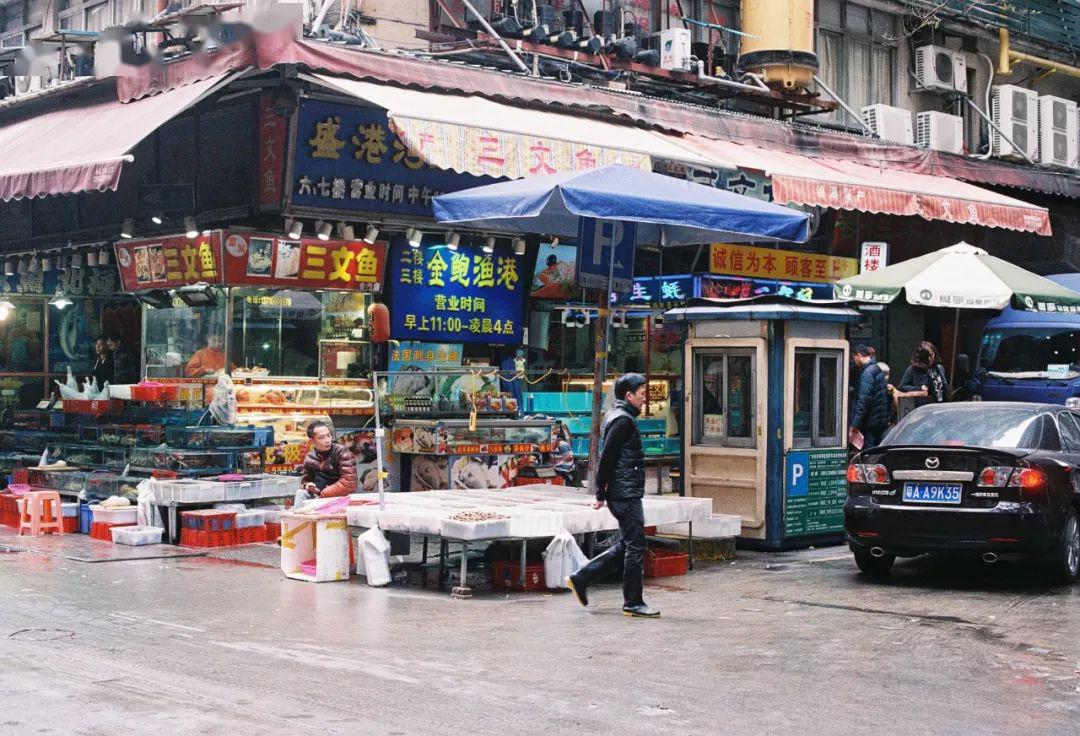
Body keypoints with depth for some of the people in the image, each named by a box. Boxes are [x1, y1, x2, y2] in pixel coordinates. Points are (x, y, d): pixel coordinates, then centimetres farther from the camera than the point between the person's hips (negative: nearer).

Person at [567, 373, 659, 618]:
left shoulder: (616, 416, 18)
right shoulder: (623, 420, -14)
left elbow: (607, 458, 21)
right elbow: (607, 458, -19)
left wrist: (602, 492, 20)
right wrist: (601, 494, -16)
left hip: (621, 494, 10)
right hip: (626, 494, -10)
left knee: (626, 545, 15)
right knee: (635, 547, -3)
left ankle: (581, 578, 17)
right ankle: (633, 603, 5)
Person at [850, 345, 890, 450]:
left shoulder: (868, 372, -15)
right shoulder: (878, 369, 16)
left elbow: (864, 399, -21)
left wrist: (855, 424, -21)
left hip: (871, 421, -10)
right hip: (882, 420, 10)